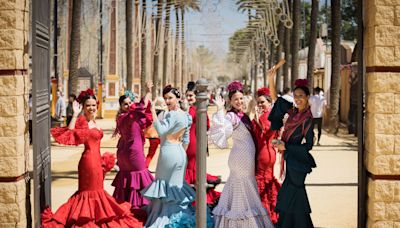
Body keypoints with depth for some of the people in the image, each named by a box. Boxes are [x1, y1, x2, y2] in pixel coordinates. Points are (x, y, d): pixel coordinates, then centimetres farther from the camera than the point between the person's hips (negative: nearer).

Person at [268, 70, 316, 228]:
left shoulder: (308, 119, -16)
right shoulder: (293, 111, 3)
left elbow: (308, 145, -17)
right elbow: (276, 99, 9)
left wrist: (286, 147, -17)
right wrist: (271, 80, -3)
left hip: (298, 160, -7)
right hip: (290, 159, 7)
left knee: (291, 196, 0)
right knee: (290, 195, 16)